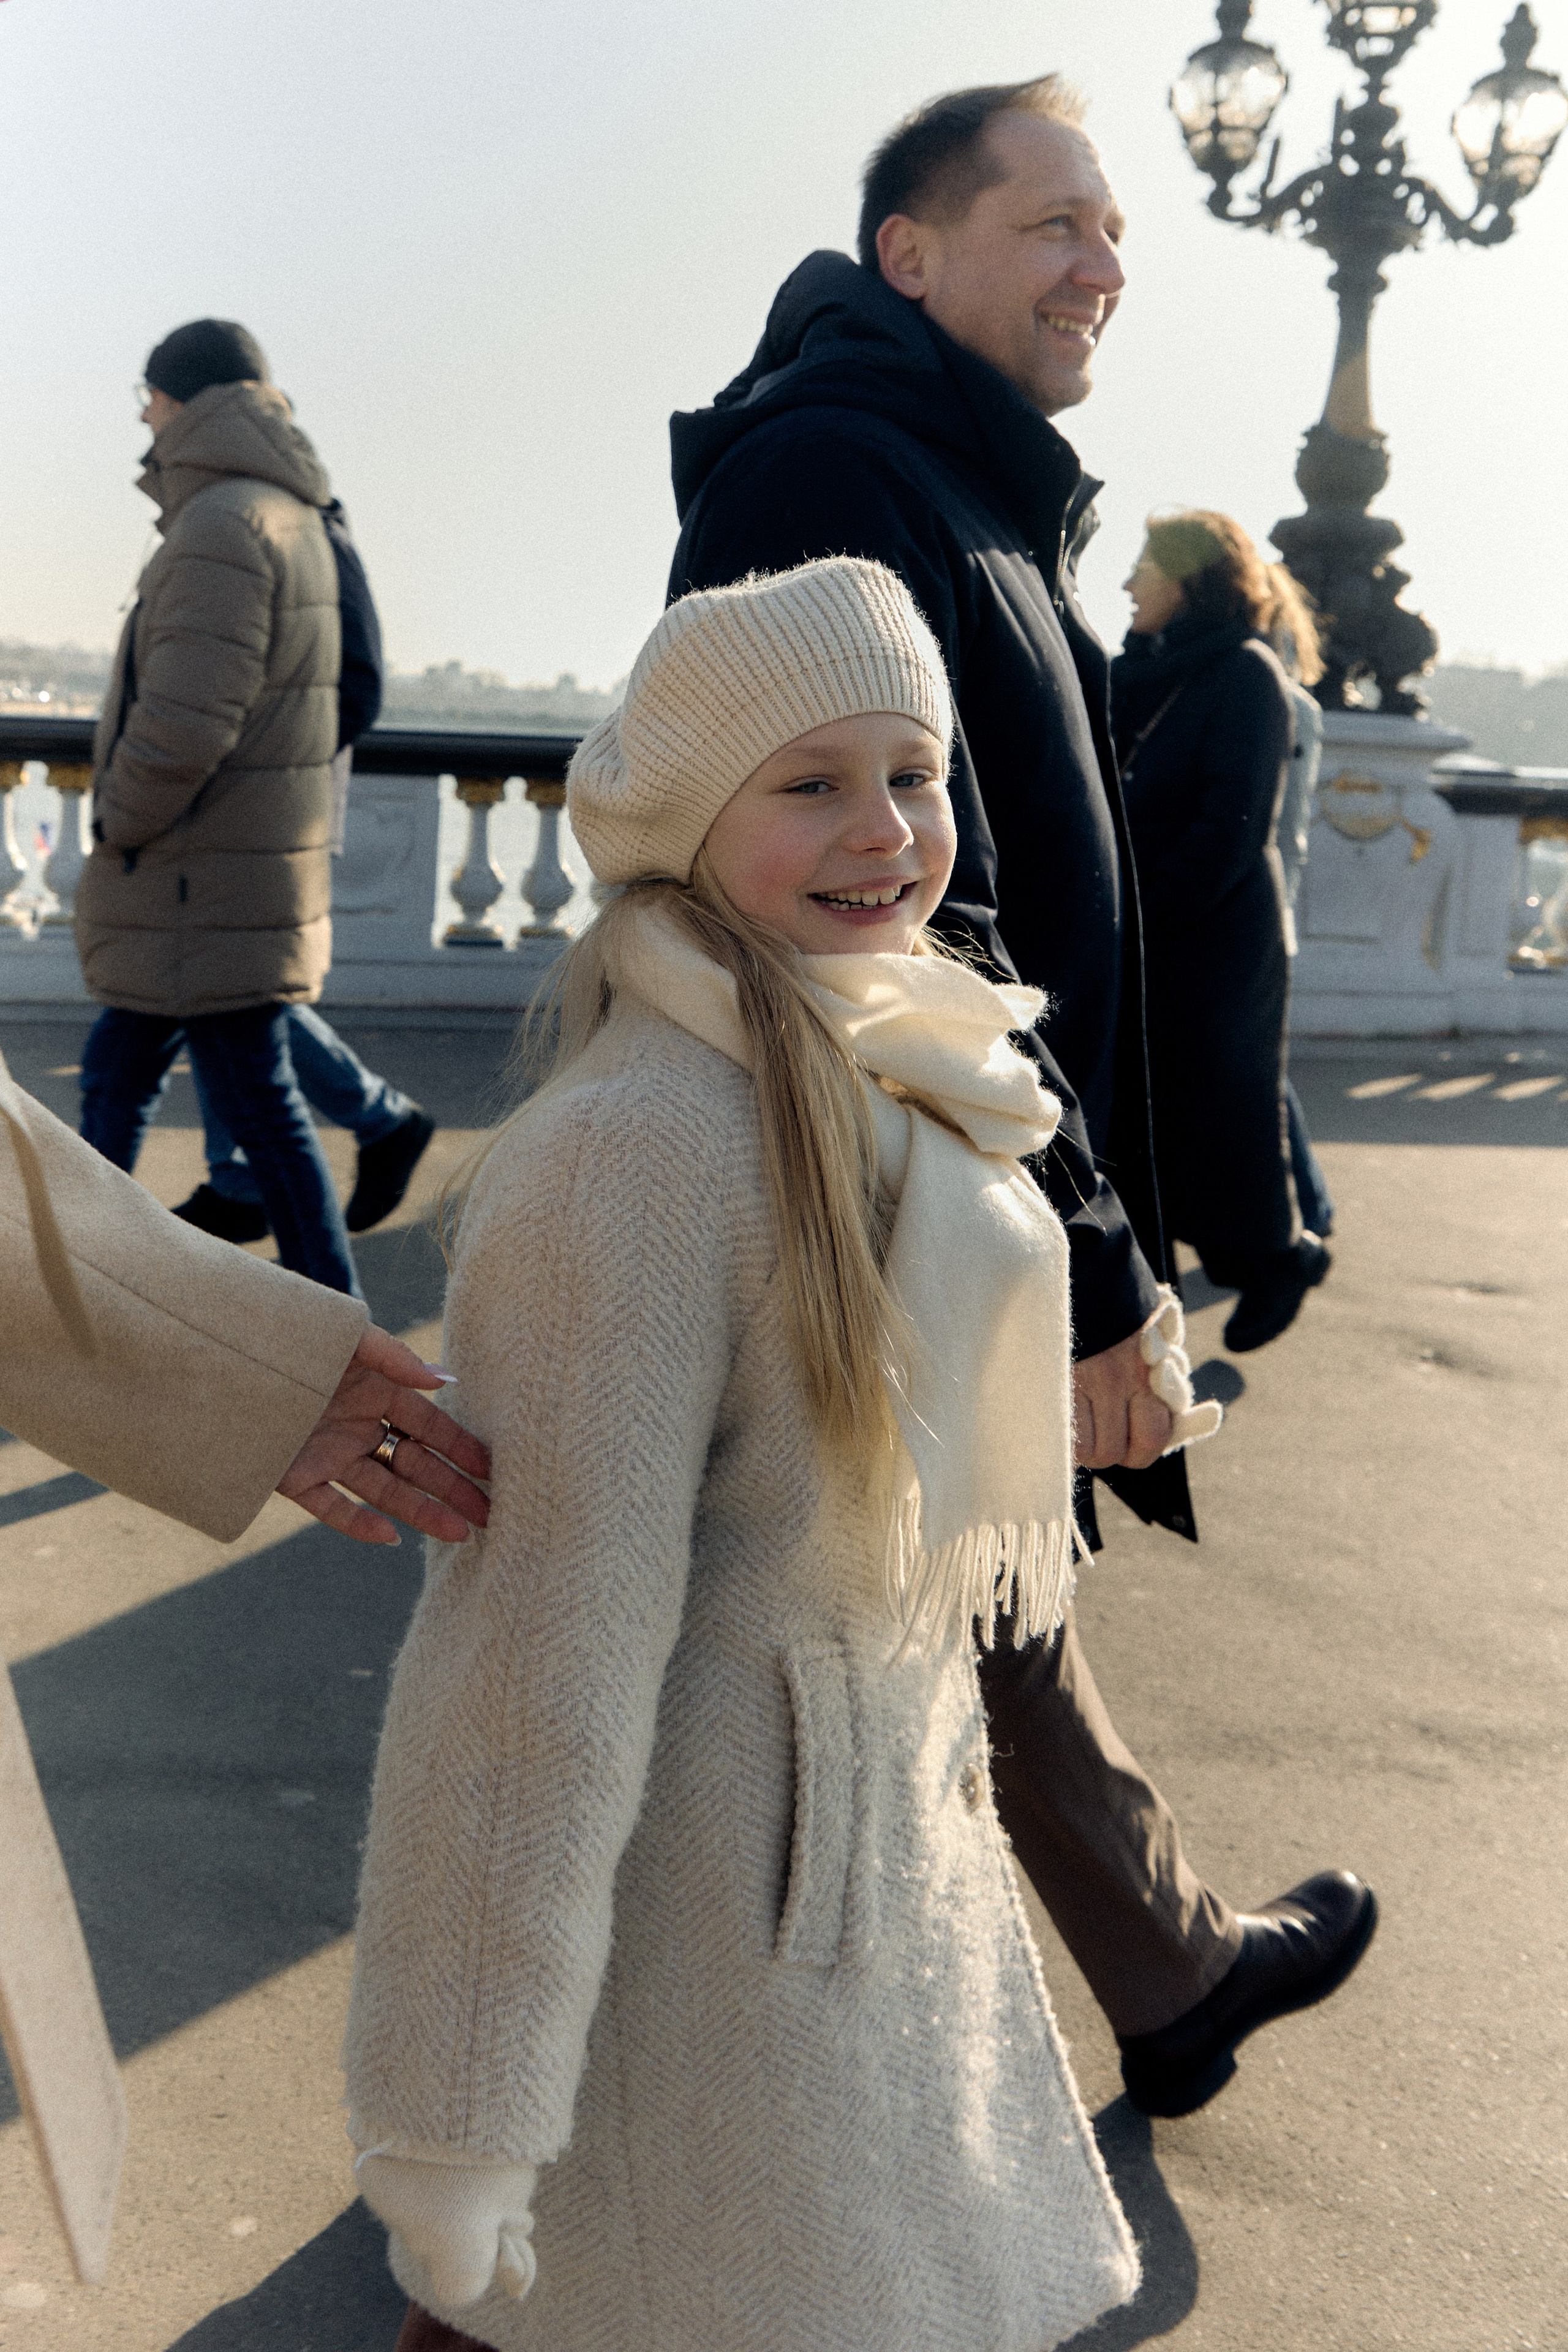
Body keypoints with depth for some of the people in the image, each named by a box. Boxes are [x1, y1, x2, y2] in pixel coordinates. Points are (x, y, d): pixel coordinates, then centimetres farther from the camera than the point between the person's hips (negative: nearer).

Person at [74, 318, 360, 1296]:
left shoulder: (223, 526, -17)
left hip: (210, 893, -10)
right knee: (116, 1077, 19)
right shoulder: (293, 519, 15)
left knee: (257, 1100, -2)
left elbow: (184, 723, -27)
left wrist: (119, 823, -9)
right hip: (200, 891, 10)